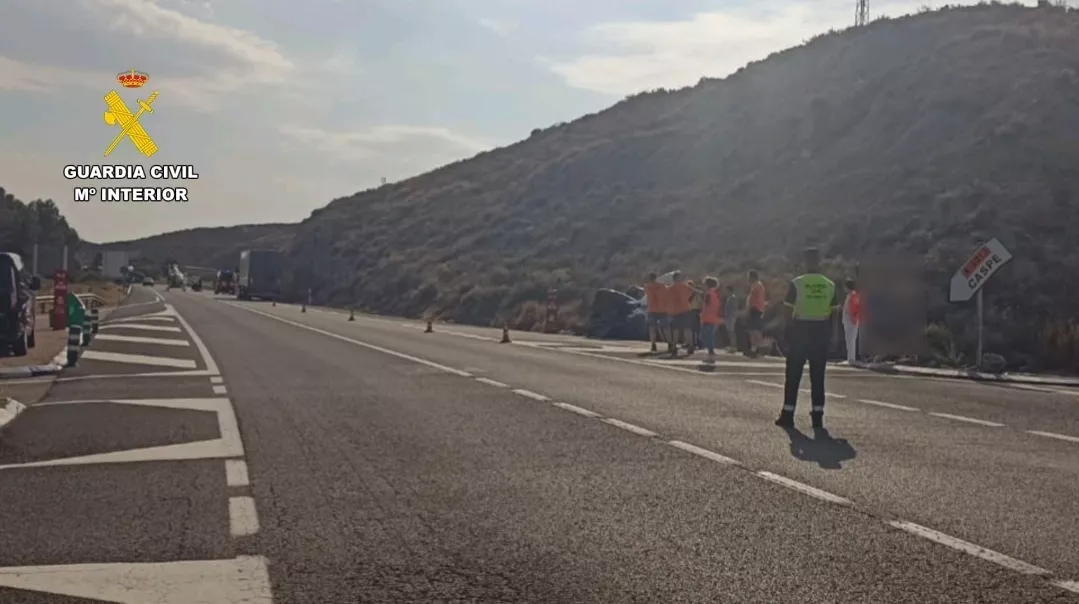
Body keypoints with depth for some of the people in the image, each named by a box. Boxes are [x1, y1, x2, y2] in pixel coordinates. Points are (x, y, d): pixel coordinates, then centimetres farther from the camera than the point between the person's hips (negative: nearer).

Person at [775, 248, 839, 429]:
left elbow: (789, 311, -6)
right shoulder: (830, 285, 2)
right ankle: (817, 417, 7)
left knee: (793, 376, 6)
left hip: (800, 329, -2)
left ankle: (788, 415, 7)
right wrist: (829, 336, 11)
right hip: (821, 331, 2)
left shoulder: (797, 283, -7)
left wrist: (788, 333, 2)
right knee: (817, 377, 8)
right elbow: (832, 313, 3)